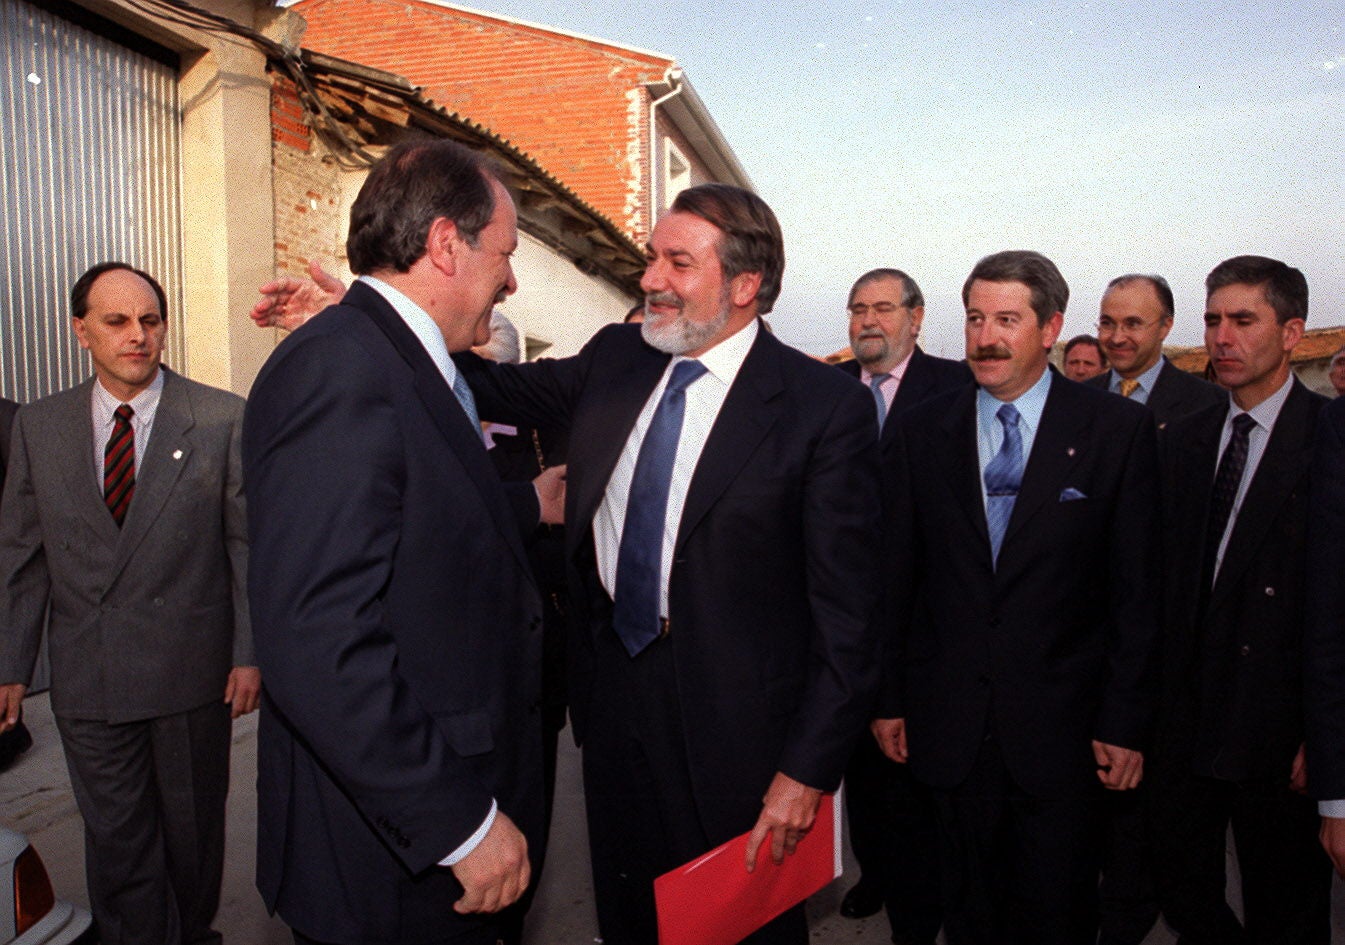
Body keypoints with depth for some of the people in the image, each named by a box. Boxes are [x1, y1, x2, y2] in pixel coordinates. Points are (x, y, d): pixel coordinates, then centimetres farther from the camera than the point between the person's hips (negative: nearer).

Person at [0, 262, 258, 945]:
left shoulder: (222, 419, -6)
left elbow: (248, 541, -5)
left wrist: (249, 653, -8)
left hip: (193, 670, -1)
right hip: (87, 681, 2)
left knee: (194, 829, 17)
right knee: (116, 839, 12)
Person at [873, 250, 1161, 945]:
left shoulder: (1118, 429, -4)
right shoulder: (923, 429, 2)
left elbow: (1136, 588, -3)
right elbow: (898, 573, 3)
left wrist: (1126, 721, -4)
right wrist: (889, 697, 3)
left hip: (1060, 724, -1)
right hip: (950, 723, 2)